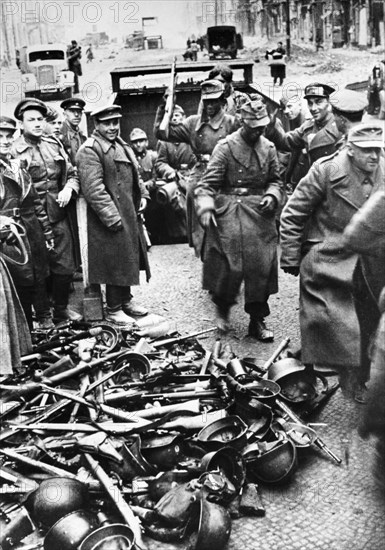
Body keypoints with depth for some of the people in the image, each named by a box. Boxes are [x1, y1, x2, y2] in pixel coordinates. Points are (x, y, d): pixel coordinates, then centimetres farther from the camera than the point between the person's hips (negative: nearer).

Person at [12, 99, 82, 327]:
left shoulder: (54, 144, 10)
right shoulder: (15, 150, -6)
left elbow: (72, 173, 15)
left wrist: (69, 189, -4)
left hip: (59, 214, 5)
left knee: (65, 265, 10)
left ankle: (62, 308, 30)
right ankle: (43, 315, 22)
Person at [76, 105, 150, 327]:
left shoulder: (122, 146, 14)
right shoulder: (89, 151, -15)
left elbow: (134, 174, 24)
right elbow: (93, 189, -22)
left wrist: (142, 194, 8)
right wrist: (112, 217, -24)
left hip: (129, 214, 9)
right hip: (109, 218, -9)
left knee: (129, 257, 17)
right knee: (115, 261, 0)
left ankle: (126, 299, 33)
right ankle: (114, 309, 14)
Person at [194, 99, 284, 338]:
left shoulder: (268, 148, 8)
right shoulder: (226, 147, -6)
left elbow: (275, 180, 17)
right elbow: (209, 182, -9)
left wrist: (272, 196, -4)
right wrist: (206, 207, -23)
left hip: (260, 211, 4)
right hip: (230, 211, -4)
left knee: (262, 266, 3)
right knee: (230, 265, -7)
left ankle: (257, 321, 16)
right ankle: (222, 308, 23)